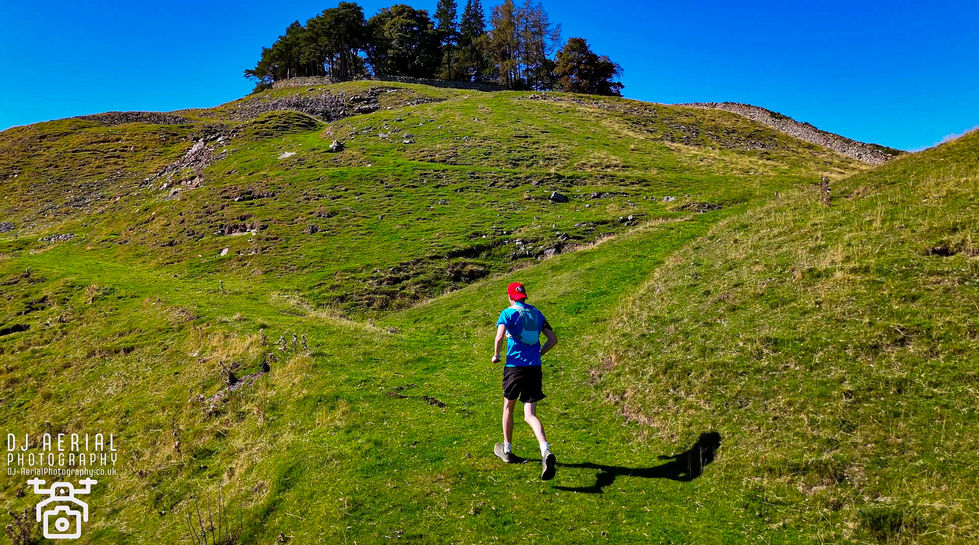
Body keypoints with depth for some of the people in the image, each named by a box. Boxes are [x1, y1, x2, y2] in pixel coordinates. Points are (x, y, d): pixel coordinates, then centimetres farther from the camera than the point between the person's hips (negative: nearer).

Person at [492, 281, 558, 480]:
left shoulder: (507, 313, -3)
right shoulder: (537, 314, 12)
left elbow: (499, 338, -18)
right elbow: (553, 339, 11)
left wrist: (496, 355, 0)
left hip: (515, 366, -4)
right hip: (535, 367, 4)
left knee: (508, 407, 18)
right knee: (530, 415, 2)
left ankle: (507, 450, 31)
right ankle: (546, 451, -21)